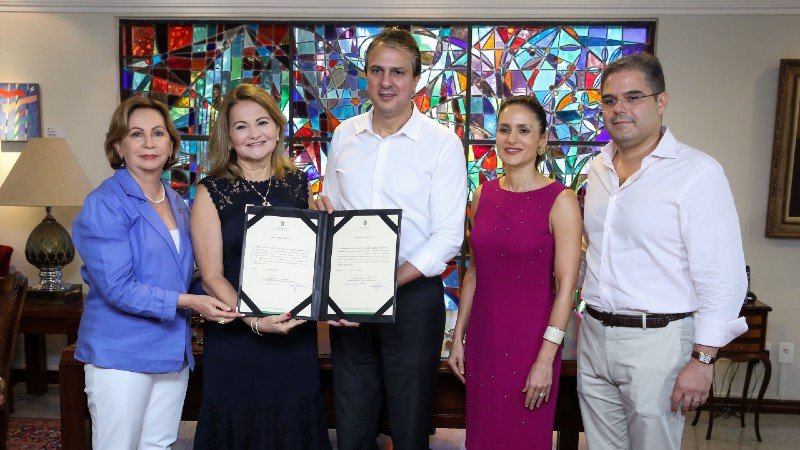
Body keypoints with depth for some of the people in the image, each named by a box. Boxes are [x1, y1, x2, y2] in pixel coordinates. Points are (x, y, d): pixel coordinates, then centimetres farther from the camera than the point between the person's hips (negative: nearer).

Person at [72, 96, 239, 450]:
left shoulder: (177, 204, 10)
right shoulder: (105, 204, -12)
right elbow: (117, 289, -18)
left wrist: (210, 296, 1)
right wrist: (187, 302, -22)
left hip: (173, 351, 7)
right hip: (121, 354, -6)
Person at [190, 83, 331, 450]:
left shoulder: (299, 185, 4)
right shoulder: (212, 192, -5)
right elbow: (212, 276, -7)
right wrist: (256, 321, -21)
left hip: (296, 334, 3)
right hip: (235, 337, -2)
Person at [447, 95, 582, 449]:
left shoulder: (560, 200, -11)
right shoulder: (484, 194, 4)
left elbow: (565, 286, -13)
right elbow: (474, 272, 10)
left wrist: (546, 358, -16)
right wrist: (458, 337, 9)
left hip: (530, 337, -4)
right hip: (483, 336, 5)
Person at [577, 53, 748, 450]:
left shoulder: (697, 172, -12)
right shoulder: (598, 168, 9)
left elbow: (723, 276, -15)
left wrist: (702, 359, -16)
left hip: (657, 340, -6)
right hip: (594, 335, 6)